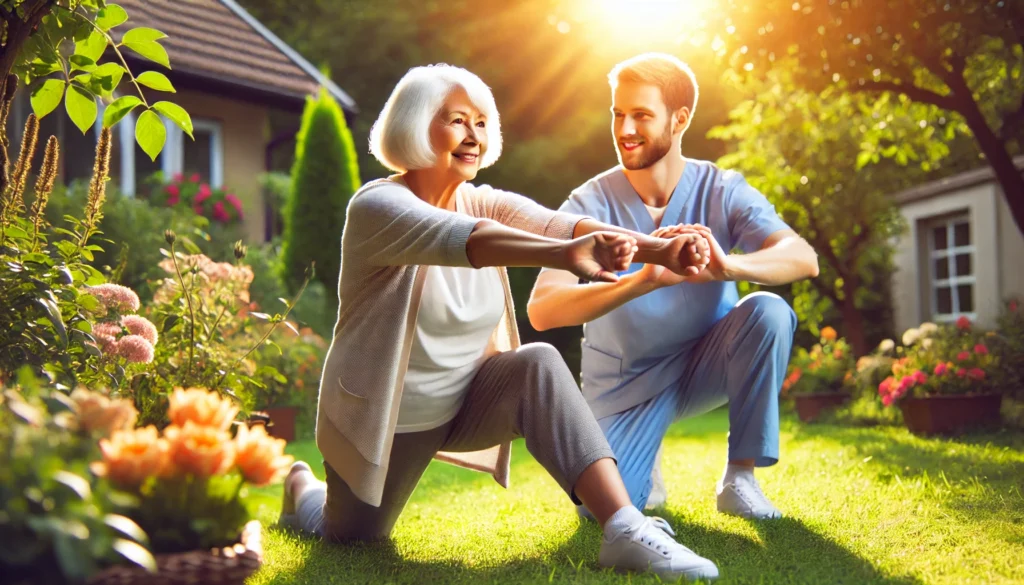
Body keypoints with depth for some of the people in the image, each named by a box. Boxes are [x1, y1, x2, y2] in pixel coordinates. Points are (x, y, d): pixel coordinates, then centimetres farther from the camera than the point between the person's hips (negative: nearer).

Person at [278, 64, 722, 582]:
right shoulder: (377, 206, -22)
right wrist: (564, 255, -60)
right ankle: (303, 490, 45)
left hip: (465, 402, 4)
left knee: (539, 365, -25)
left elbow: (555, 223, -23)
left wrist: (657, 249, -42)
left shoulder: (484, 203, -4)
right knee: (355, 539, 11)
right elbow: (457, 239, -43)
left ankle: (625, 530, -30)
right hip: (384, 412, -3)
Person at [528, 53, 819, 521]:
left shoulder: (721, 191, -13)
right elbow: (541, 310, -31)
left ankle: (740, 478, -13)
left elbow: (803, 258, -29)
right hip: (625, 383, -1)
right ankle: (642, 457, 18)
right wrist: (643, 280, -47)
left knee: (767, 312, -28)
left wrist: (729, 266, -51)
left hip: (706, 365, 1)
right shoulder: (590, 204, -17)